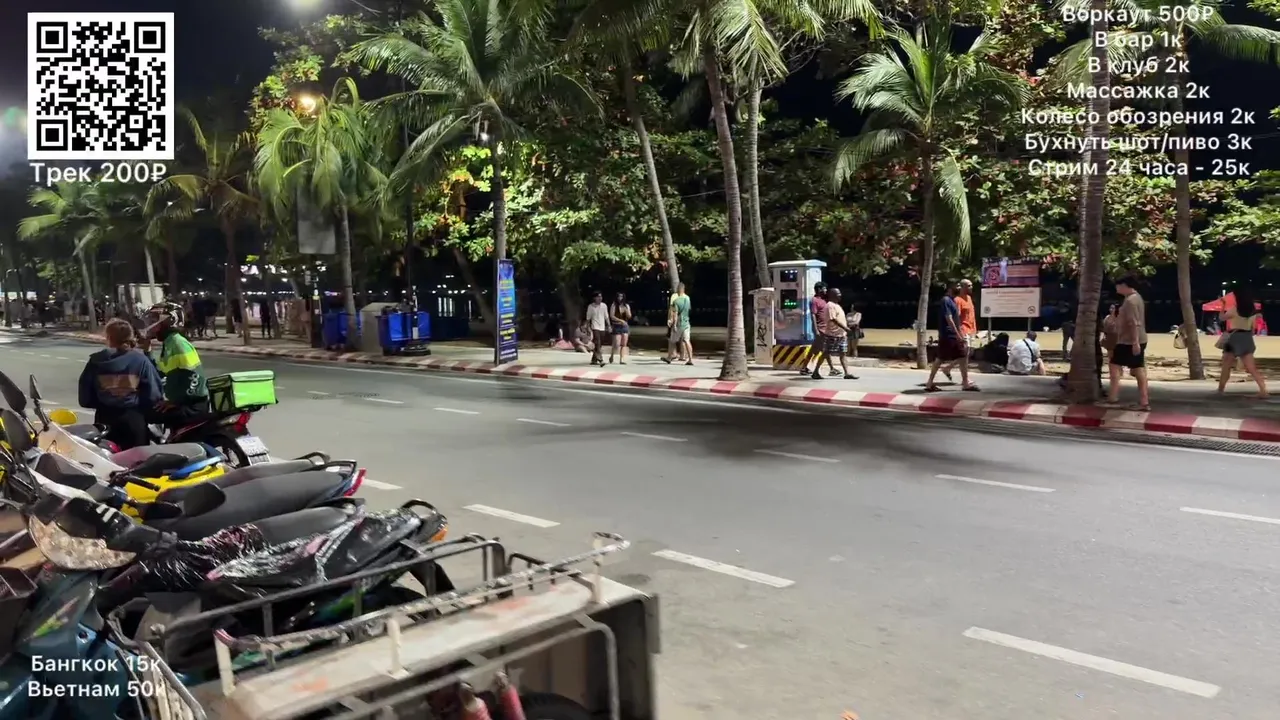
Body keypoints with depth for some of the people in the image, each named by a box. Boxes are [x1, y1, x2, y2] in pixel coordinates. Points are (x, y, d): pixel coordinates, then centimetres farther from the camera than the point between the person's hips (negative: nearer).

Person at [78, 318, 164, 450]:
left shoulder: (96, 361, -2)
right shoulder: (140, 360, -8)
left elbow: (85, 397, 2)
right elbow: (154, 393, -11)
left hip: (105, 420, 2)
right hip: (133, 419, -2)